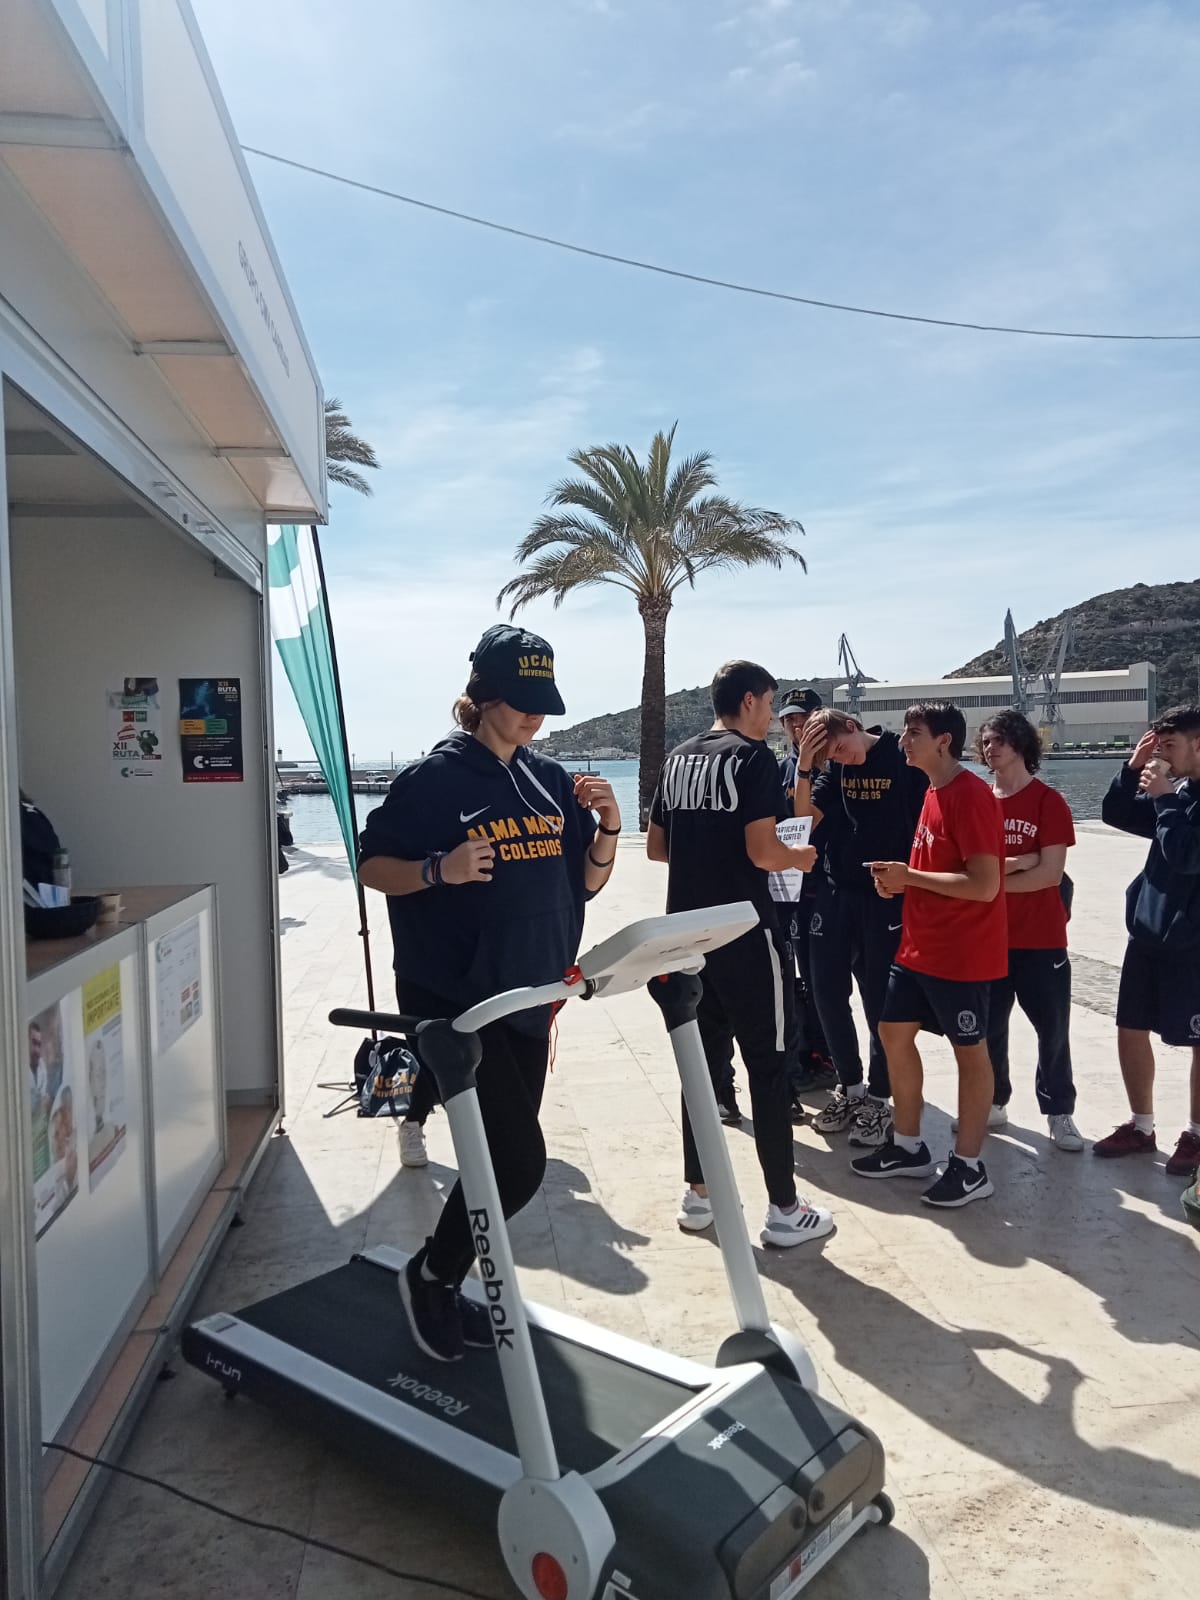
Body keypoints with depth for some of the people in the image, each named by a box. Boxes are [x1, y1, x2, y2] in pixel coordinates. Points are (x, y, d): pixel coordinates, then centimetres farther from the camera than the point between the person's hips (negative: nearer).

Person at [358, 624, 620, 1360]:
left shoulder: (552, 781, 8)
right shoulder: (437, 776, -9)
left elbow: (585, 883, 11)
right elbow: (373, 866, -6)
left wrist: (607, 830, -8)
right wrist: (440, 868, -24)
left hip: (527, 1001, 6)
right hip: (453, 1001, -6)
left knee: (501, 1158, 13)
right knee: (520, 1159, -10)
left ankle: (448, 1288, 35)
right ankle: (430, 1273, 16)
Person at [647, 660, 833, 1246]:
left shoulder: (678, 758, 11)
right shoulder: (752, 756, -11)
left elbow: (656, 847, 15)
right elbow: (762, 851, -19)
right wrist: (801, 857, 0)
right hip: (744, 933, -7)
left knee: (703, 1058, 15)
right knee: (767, 1066, 2)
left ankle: (697, 1195, 23)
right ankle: (784, 1209, 10)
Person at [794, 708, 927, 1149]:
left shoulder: (904, 759, -10)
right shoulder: (833, 767, 6)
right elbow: (807, 817, -2)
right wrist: (804, 767, -14)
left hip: (888, 897, -5)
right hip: (836, 892, 5)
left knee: (879, 999, 3)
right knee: (827, 990, 9)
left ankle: (879, 1099, 20)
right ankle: (850, 1087, 27)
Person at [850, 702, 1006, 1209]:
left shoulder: (971, 795, -19)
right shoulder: (933, 792, 11)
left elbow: (985, 885, -23)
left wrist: (909, 876, -18)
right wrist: (901, 880, 2)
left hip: (962, 953, -10)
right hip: (918, 945, 10)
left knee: (969, 1051, 3)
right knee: (894, 1033, 14)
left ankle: (969, 1167, 16)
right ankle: (908, 1146, 27)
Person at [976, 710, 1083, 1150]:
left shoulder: (1048, 801, -7)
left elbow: (1050, 873, -15)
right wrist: (1013, 864, -16)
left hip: (1041, 939, -3)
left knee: (1051, 1028, 6)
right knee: (988, 1026, 10)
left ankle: (1059, 1113, 19)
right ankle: (993, 1104, 26)